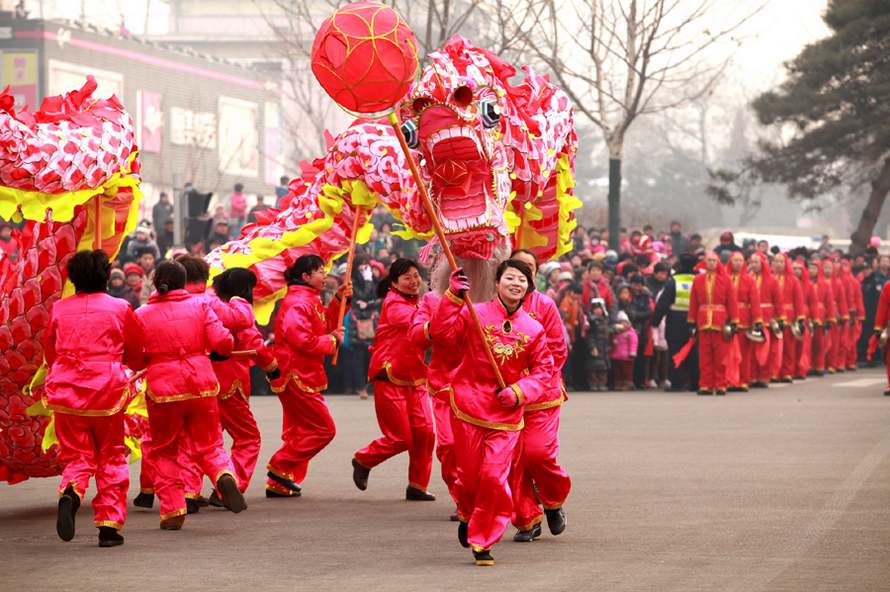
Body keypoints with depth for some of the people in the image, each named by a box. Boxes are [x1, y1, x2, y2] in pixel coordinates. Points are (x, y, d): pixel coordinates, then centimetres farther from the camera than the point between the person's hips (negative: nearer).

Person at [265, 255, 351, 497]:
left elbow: (325, 325, 22)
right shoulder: (298, 303, -17)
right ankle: (280, 467, -4)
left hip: (302, 377, 11)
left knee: (298, 431, 15)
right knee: (323, 429, -7)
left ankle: (279, 484, 17)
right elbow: (302, 341, -25)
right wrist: (332, 340, -12)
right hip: (297, 376, -11)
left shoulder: (309, 300, 18)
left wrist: (339, 301, 11)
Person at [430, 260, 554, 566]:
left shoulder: (533, 329, 2)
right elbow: (441, 332, -19)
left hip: (506, 414, 1)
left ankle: (482, 541, 7)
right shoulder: (475, 314, -6)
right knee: (469, 473, 7)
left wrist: (520, 392, -10)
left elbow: (543, 370, 7)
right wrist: (453, 297, -29)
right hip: (468, 406, -1)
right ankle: (467, 515, 41)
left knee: (494, 477, -9)